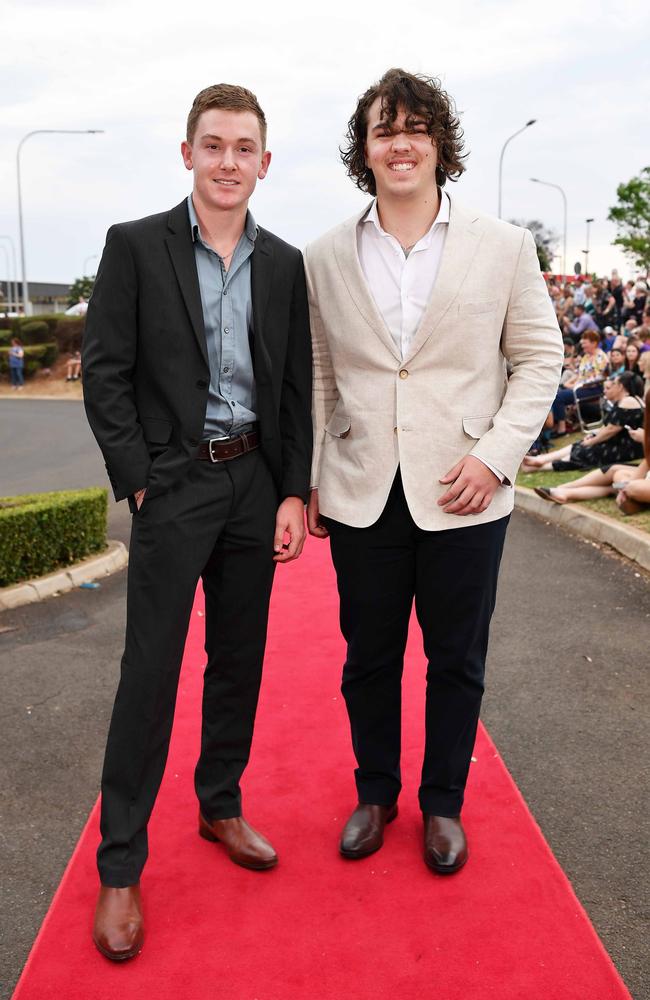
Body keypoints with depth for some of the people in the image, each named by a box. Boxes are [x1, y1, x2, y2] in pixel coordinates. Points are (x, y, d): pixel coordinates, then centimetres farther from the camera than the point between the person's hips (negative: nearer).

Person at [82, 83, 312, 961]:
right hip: (174, 484, -4)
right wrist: (139, 482, -11)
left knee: (239, 658, 13)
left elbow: (296, 389, 8)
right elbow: (105, 375, -5)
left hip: (256, 483, 4)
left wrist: (294, 493, 1)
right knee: (151, 669, -1)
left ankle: (221, 805, 33)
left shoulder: (284, 263, 7)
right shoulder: (135, 246, -3)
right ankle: (120, 865, 11)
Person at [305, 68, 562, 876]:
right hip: (361, 497, 1)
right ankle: (375, 793, 35)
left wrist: (496, 454, -10)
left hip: (462, 496, -1)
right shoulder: (325, 258, 5)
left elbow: (539, 356, 2)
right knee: (368, 657, 13)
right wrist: (309, 480, 6)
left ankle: (442, 803, 32)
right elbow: (316, 377, 8)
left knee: (456, 661, 11)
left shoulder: (503, 247, 0)